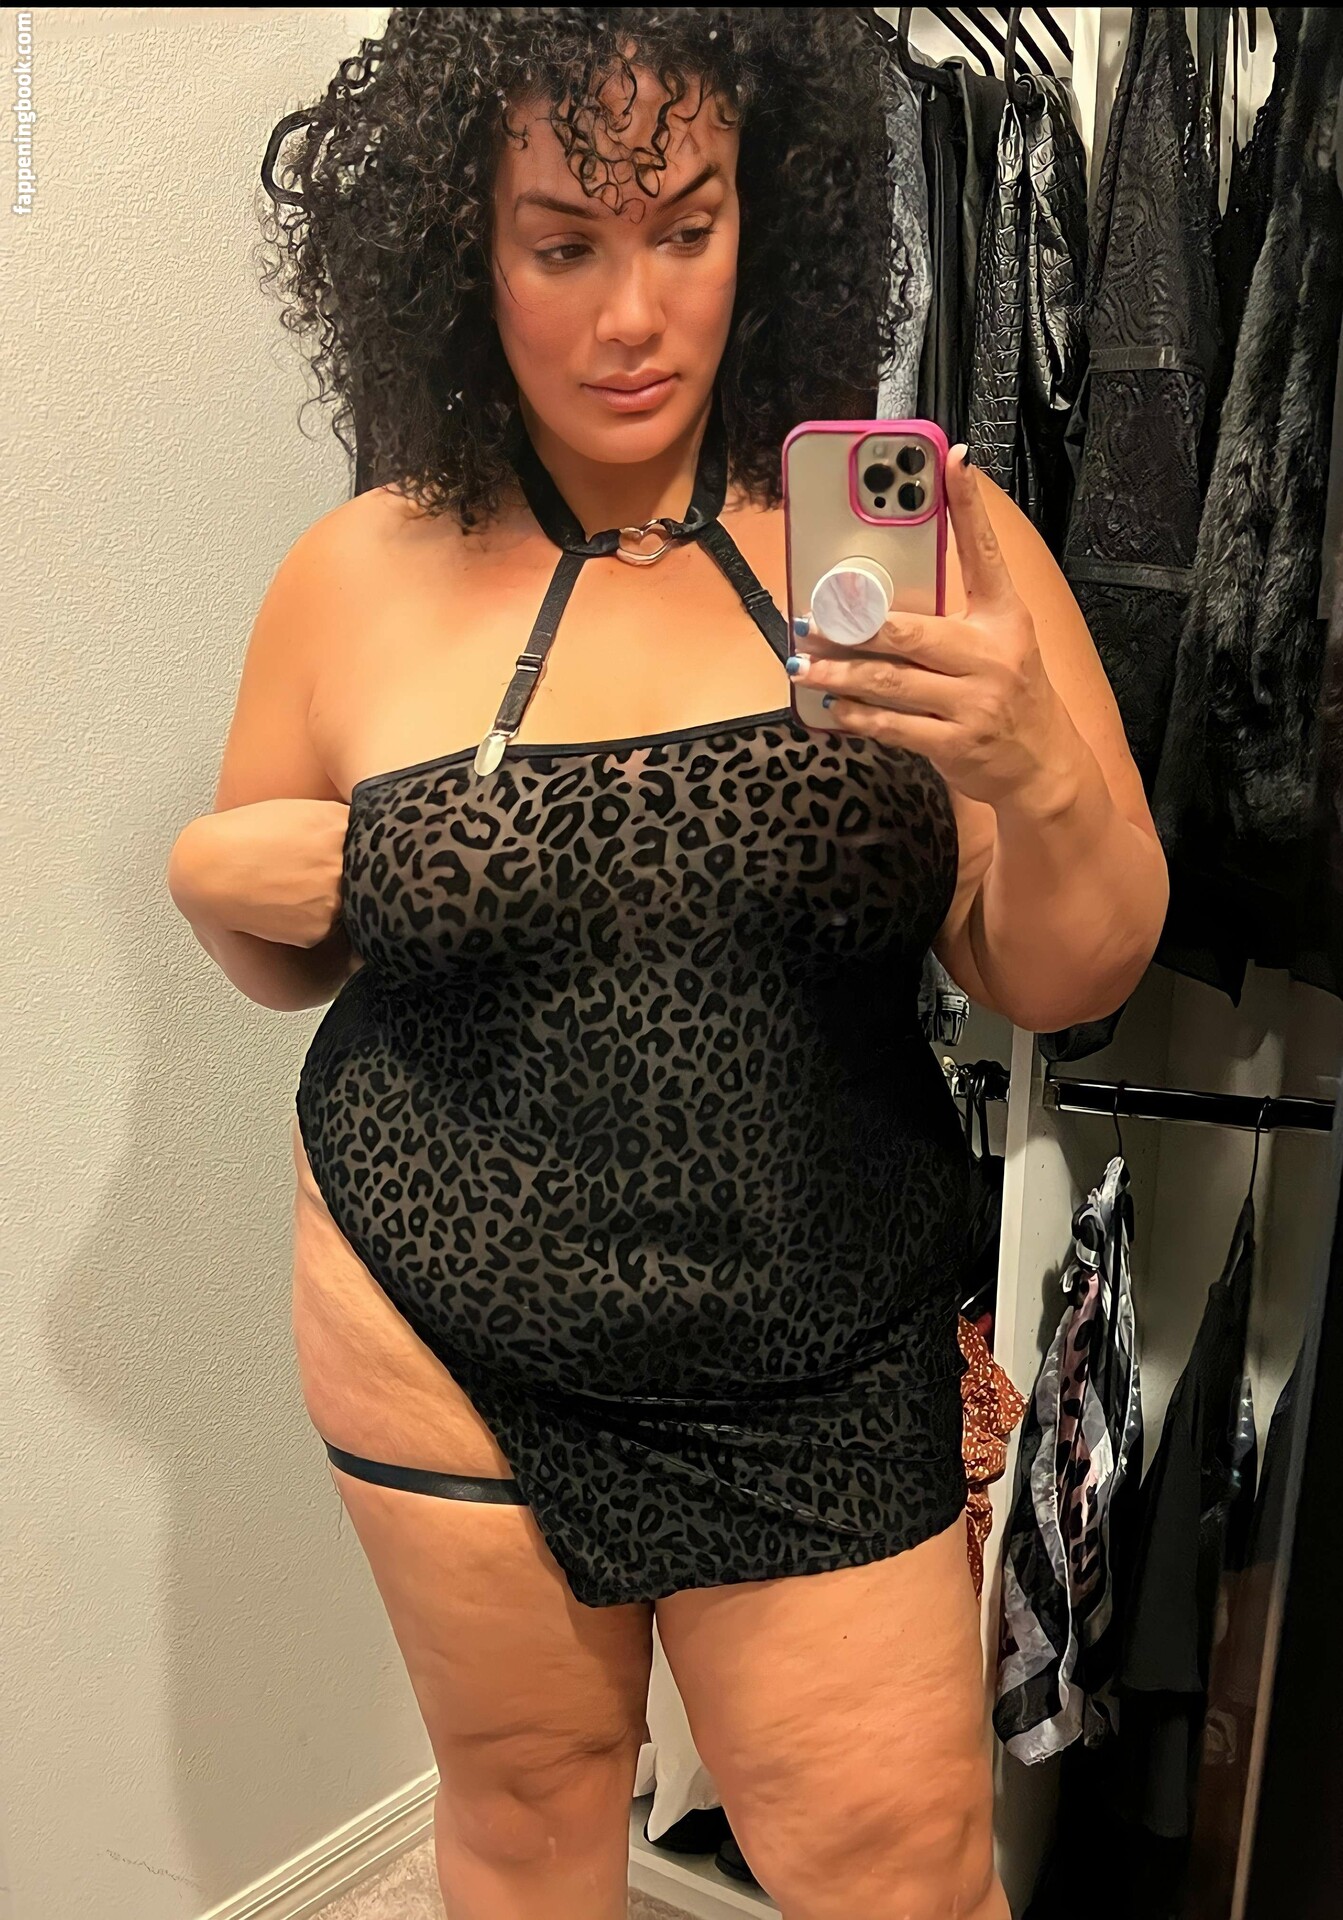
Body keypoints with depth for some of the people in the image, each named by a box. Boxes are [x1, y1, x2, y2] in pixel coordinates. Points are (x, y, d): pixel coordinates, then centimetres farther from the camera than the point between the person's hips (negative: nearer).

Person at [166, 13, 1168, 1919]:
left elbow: (1067, 979, -7)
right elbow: (285, 962, 12)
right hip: (440, 1336, 2)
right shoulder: (357, 579, -3)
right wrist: (216, 874, -10)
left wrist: (1038, 773, -26)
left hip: (823, 1376, -1)